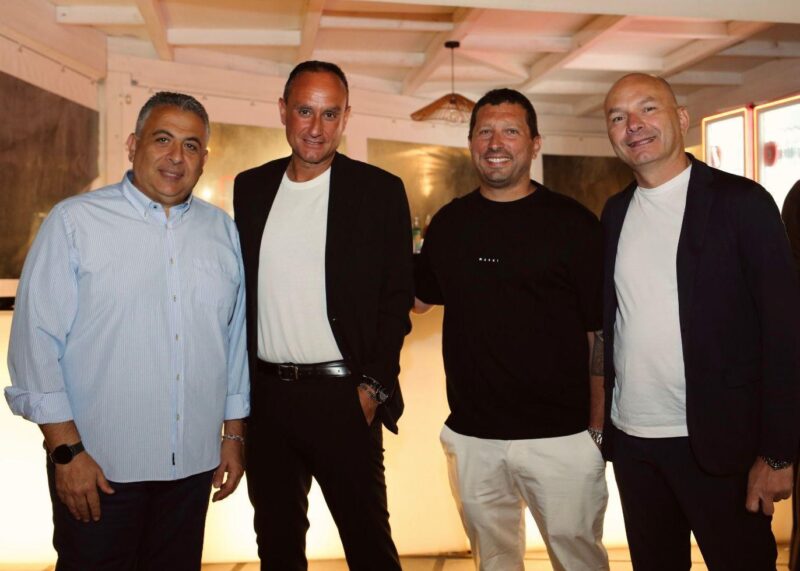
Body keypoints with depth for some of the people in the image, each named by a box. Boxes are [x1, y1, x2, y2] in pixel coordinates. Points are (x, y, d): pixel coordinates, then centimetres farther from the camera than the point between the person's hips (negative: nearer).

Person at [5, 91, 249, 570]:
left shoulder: (223, 231, 8)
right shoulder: (75, 221, -5)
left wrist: (234, 433, 11)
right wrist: (66, 449, -11)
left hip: (194, 462, 4)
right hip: (98, 467, -3)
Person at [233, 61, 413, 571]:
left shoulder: (379, 190, -4)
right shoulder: (250, 187, 8)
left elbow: (397, 298, -3)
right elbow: (240, 286, 11)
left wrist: (373, 387, -10)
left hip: (341, 396, -4)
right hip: (265, 394, 4)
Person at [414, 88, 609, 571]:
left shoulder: (573, 223, -6)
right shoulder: (448, 223, 6)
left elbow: (601, 333, -5)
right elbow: (417, 298, 19)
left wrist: (599, 427, -7)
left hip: (561, 435, -3)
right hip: (471, 435, 4)